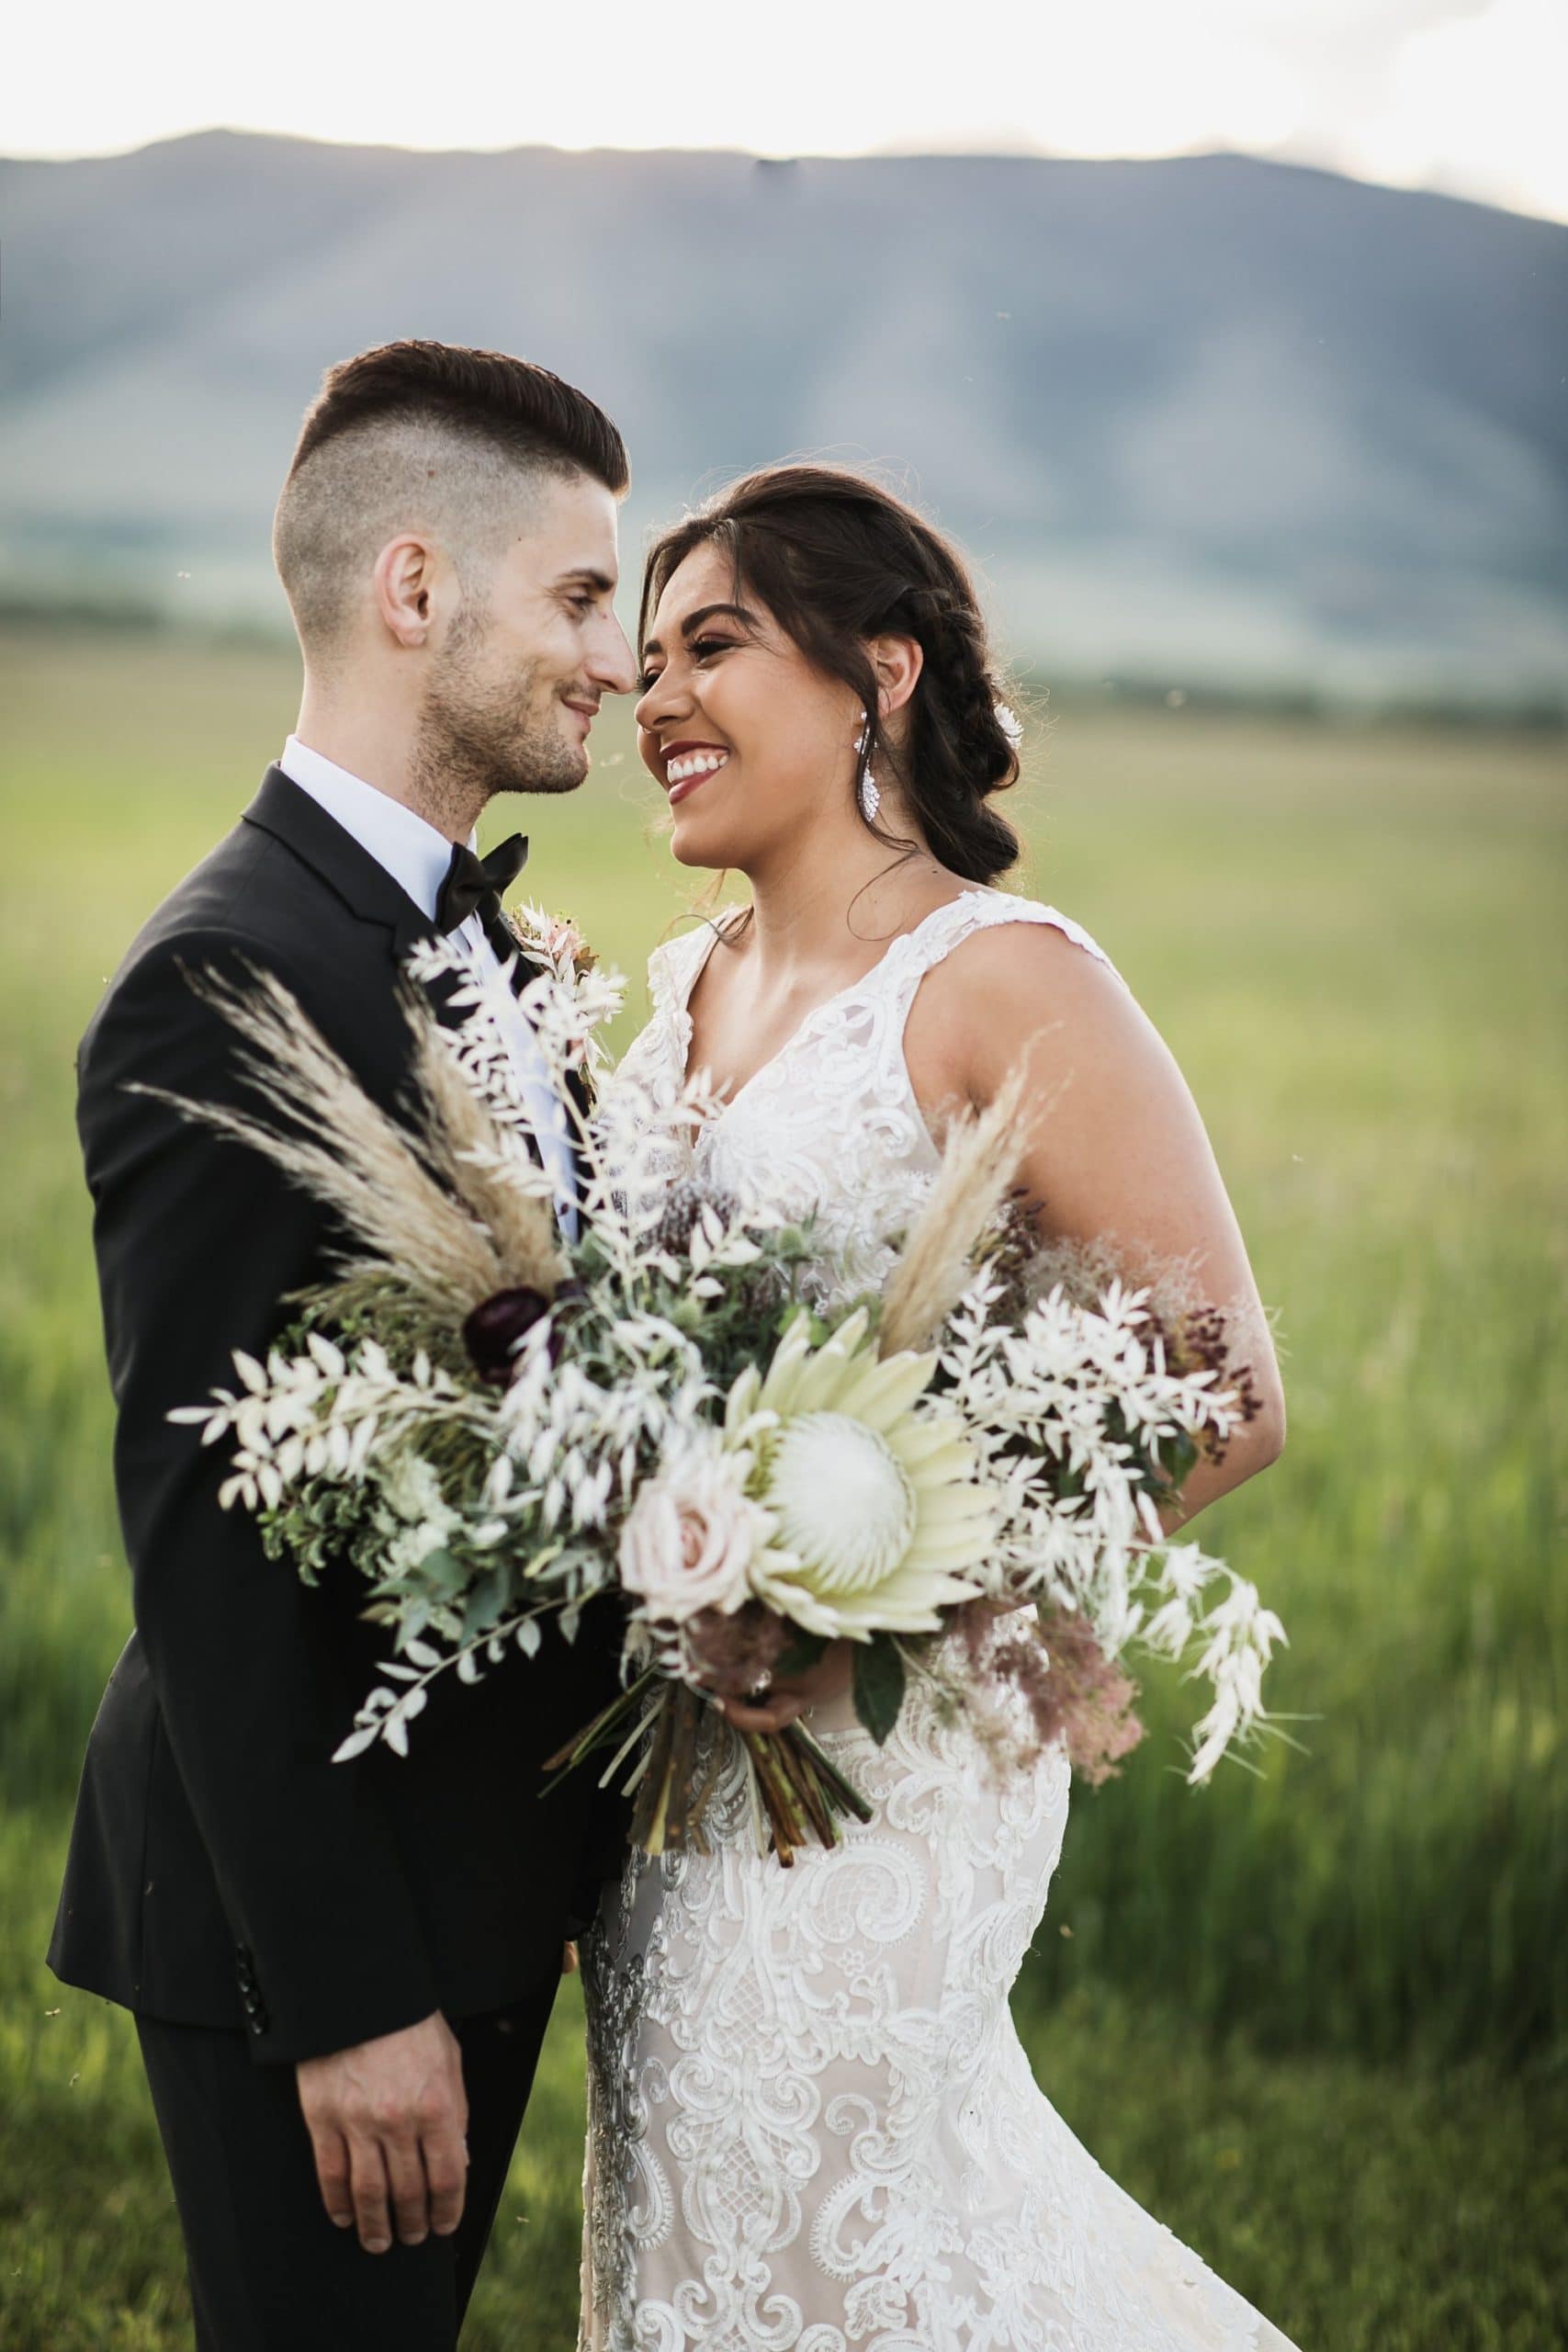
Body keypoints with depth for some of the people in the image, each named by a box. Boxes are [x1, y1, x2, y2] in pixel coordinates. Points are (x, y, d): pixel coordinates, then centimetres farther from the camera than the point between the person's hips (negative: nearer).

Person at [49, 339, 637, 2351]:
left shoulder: (477, 941, 10)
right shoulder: (224, 986, -20)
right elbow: (205, 1541, -22)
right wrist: (348, 1997, -22)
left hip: (489, 1866, 9)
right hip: (318, 1901, -9)